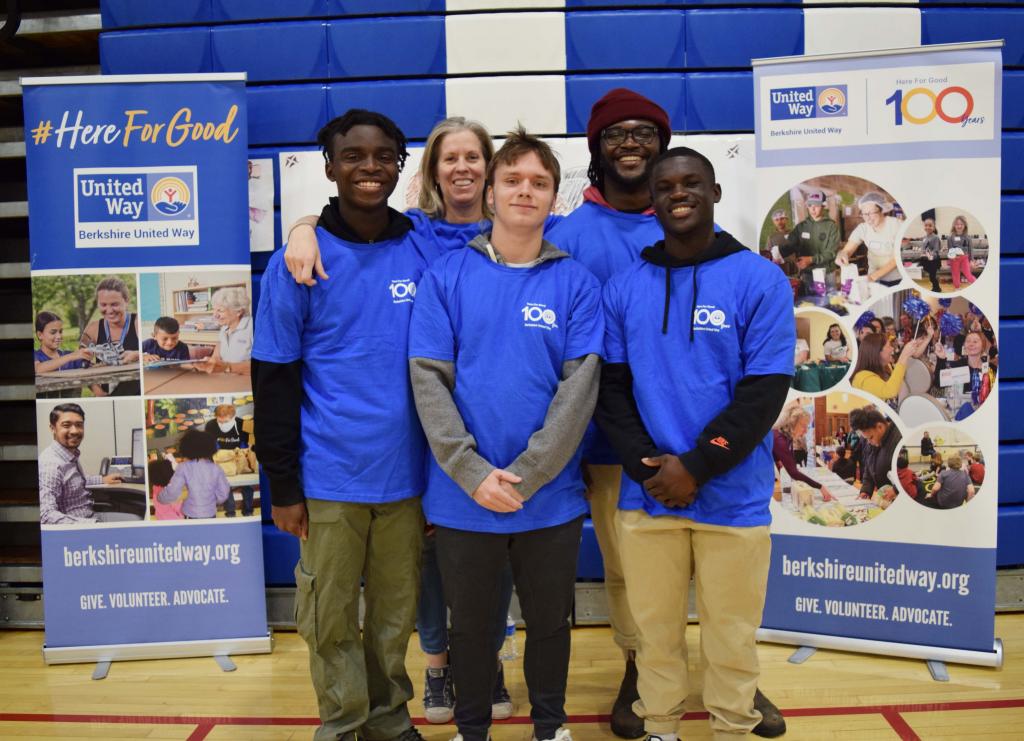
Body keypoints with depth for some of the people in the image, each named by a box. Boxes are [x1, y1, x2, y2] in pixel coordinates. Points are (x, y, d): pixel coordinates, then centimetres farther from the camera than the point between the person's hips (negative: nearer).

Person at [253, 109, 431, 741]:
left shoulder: (426, 255, 3)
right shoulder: (298, 263, -3)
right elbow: (274, 380, -2)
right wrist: (283, 486, -4)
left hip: (406, 477, 2)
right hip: (329, 482, -2)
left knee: (396, 614, 13)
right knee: (332, 619, 9)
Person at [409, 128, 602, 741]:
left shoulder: (576, 284, -1)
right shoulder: (446, 278, 0)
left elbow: (579, 387, -8)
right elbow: (429, 380, -6)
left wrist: (525, 477, -15)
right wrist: (474, 474, -15)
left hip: (552, 499, 0)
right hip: (463, 498, 0)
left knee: (550, 622, 16)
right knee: (471, 625, 16)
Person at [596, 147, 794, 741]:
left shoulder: (760, 281, -2)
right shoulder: (624, 287, 6)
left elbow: (764, 395, -7)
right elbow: (611, 387, 5)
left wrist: (695, 467, -13)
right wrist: (648, 466, -9)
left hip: (733, 498, -2)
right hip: (646, 495, 2)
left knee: (731, 635, 8)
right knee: (655, 629, 12)